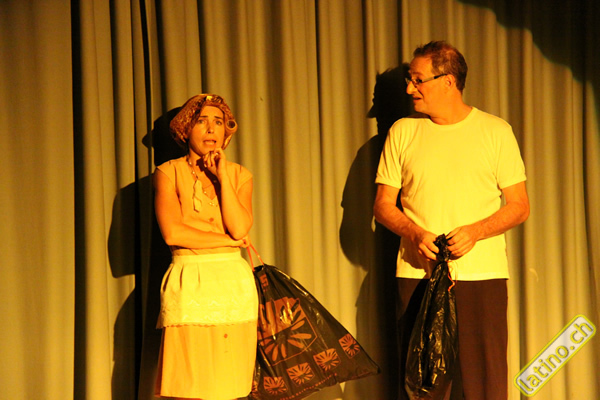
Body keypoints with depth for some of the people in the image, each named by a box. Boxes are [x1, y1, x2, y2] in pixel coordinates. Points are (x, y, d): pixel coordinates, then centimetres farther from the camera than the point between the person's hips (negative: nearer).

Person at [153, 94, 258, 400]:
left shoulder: (239, 175, 13)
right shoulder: (169, 173, 4)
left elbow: (240, 228, -4)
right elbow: (172, 233, -9)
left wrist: (222, 177, -4)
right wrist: (230, 240, -4)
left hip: (234, 285, 3)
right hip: (189, 287, -3)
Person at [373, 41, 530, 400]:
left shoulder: (496, 131, 5)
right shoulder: (402, 132, 9)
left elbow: (519, 206, 5)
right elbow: (383, 204, 10)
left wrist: (474, 232, -12)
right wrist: (415, 233, -10)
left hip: (483, 276, -1)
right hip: (417, 276, 1)